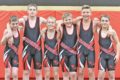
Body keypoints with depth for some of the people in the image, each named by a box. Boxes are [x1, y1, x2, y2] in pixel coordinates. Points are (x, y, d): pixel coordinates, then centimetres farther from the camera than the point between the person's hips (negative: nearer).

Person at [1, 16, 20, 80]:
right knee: (8, 74, 2)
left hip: (15, 54, 3)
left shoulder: (19, 30, 2)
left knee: (15, 74, -1)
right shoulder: (7, 31, -11)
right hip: (8, 53, -3)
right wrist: (6, 37, -36)